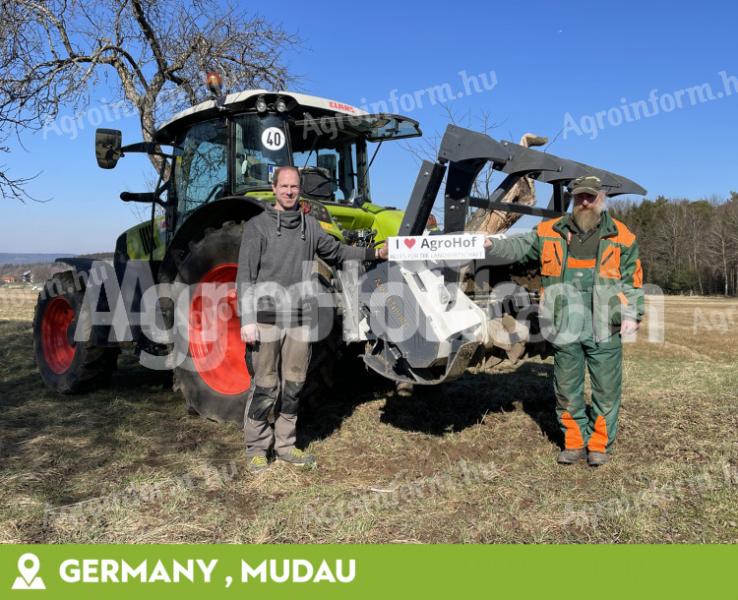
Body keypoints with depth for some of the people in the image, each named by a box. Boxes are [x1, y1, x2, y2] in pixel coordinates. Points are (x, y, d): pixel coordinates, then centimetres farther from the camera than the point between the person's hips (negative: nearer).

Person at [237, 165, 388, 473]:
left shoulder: (310, 225, 10)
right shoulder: (257, 226, -3)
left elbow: (335, 251, 25)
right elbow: (245, 277, -6)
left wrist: (374, 253, 18)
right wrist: (247, 320, -12)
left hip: (299, 321, 4)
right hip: (266, 319, -4)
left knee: (293, 387, 10)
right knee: (265, 388, -1)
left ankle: (285, 445, 24)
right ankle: (257, 448, 15)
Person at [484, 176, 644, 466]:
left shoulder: (621, 236, 5)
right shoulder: (551, 232, 7)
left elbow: (632, 280, 7)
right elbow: (520, 246, 11)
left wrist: (632, 315, -2)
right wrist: (493, 246, -7)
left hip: (604, 330, -1)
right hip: (565, 330, 2)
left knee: (606, 390, 6)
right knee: (567, 390, 10)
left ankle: (600, 443, 24)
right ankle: (575, 441, 26)